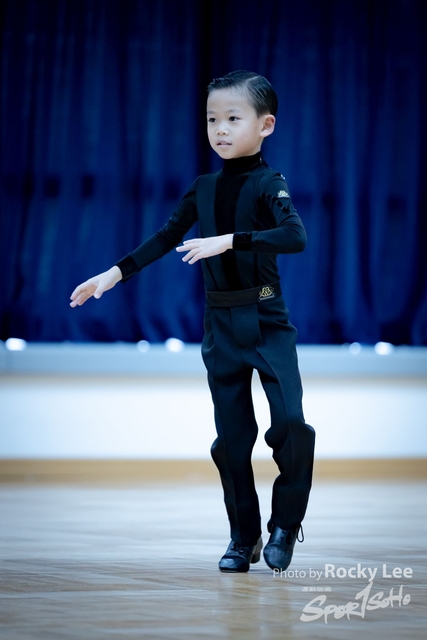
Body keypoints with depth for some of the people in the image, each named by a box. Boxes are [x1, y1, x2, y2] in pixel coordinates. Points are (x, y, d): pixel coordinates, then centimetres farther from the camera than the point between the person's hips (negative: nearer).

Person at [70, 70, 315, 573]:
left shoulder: (268, 184, -9)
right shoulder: (203, 189, 7)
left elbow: (295, 236, -27)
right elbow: (166, 238, 19)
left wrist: (229, 240, -34)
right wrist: (114, 273, 15)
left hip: (267, 323, -5)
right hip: (219, 325, 5)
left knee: (290, 423, -17)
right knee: (232, 437, 6)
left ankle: (285, 523, 2)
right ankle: (243, 537, 17)